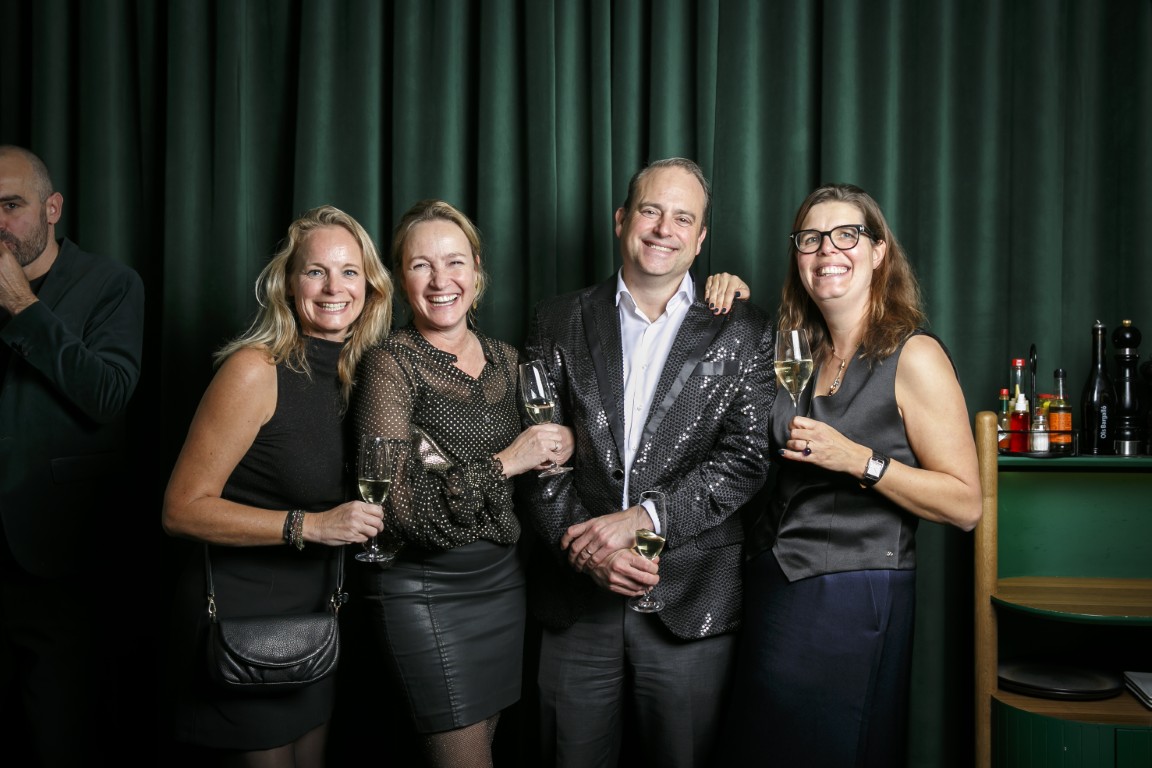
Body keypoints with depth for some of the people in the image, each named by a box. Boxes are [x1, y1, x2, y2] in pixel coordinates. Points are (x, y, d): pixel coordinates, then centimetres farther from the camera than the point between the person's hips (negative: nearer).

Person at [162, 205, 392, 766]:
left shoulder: (360, 375, 4)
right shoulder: (255, 369, -17)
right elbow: (182, 509, -19)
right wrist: (309, 525, -25)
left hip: (313, 616, 7)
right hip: (241, 617, -7)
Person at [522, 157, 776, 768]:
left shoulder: (743, 333, 3)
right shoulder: (559, 322, 7)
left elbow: (746, 458, -5)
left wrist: (641, 519, -16)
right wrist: (585, 544, -11)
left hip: (691, 602, -1)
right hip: (576, 600, 1)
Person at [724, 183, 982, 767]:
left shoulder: (913, 355, -11)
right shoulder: (800, 354, 7)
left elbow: (965, 505, -13)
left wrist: (859, 460, -24)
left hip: (851, 604, -6)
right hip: (772, 589, 6)